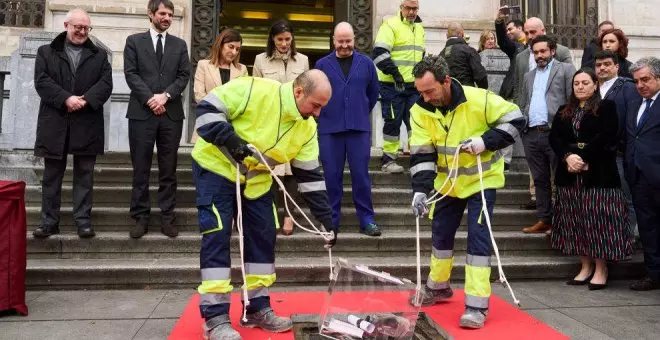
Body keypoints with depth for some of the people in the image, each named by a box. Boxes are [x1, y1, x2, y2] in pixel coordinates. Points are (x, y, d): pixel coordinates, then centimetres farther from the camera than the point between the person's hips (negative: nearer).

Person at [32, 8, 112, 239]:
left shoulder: (99, 55, 13)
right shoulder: (46, 52, 11)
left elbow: (106, 84, 0)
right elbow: (42, 82, -3)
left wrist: (85, 100, -16)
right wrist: (66, 99, -17)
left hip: (87, 124, 0)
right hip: (54, 123, 0)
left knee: (84, 175, 3)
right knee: (52, 175, 6)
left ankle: (83, 220, 8)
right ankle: (49, 222, 13)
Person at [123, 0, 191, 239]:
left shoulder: (179, 45, 15)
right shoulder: (134, 41, 9)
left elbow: (184, 75, 6)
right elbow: (131, 74, 0)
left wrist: (165, 95, -9)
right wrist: (149, 99, -11)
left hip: (172, 113, 2)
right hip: (141, 113, -1)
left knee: (169, 170, 4)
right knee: (140, 170, 1)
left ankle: (167, 218, 9)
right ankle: (141, 218, 8)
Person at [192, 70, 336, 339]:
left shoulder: (307, 127, -6)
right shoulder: (254, 90, -26)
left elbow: (309, 175, -2)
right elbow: (207, 109, -22)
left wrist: (326, 216, -4)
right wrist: (229, 140, -34)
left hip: (256, 178, 7)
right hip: (216, 167, -6)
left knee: (263, 236, 3)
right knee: (217, 236, -10)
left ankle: (257, 308, 16)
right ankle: (215, 317, -2)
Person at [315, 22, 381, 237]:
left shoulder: (366, 63, 6)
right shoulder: (322, 64, 3)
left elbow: (373, 93, 15)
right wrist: (326, 114, 12)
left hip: (359, 128, 0)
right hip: (329, 129, 0)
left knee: (361, 175, 2)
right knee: (332, 176, 4)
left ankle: (366, 219, 11)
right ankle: (331, 219, 15)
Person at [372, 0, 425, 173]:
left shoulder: (419, 28, 17)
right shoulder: (390, 25, -6)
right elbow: (379, 53, -15)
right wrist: (394, 73, -19)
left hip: (414, 85, 6)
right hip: (393, 85, -6)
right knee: (393, 122, -2)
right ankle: (388, 160, 7)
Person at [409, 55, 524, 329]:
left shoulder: (479, 100, -24)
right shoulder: (421, 110, -13)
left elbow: (515, 119, -14)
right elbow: (421, 153, -13)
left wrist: (486, 141, -27)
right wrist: (420, 189, -24)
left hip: (481, 179, -4)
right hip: (447, 181, 5)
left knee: (478, 237, -9)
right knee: (441, 233, 14)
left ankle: (477, 305, -2)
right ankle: (438, 287, 37)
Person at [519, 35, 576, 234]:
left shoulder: (565, 69, 4)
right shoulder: (528, 76, 21)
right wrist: (522, 128, 11)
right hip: (531, 135, 6)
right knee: (540, 180, 9)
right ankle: (543, 220, 15)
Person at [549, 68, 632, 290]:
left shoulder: (606, 107, 2)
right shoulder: (564, 112, 16)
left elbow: (606, 137, -11)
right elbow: (554, 137, 3)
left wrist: (583, 159, -16)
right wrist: (568, 157, -14)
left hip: (598, 173, -5)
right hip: (570, 173, 5)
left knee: (597, 220, -3)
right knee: (576, 221, 6)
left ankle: (601, 269, 7)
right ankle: (586, 266, 16)